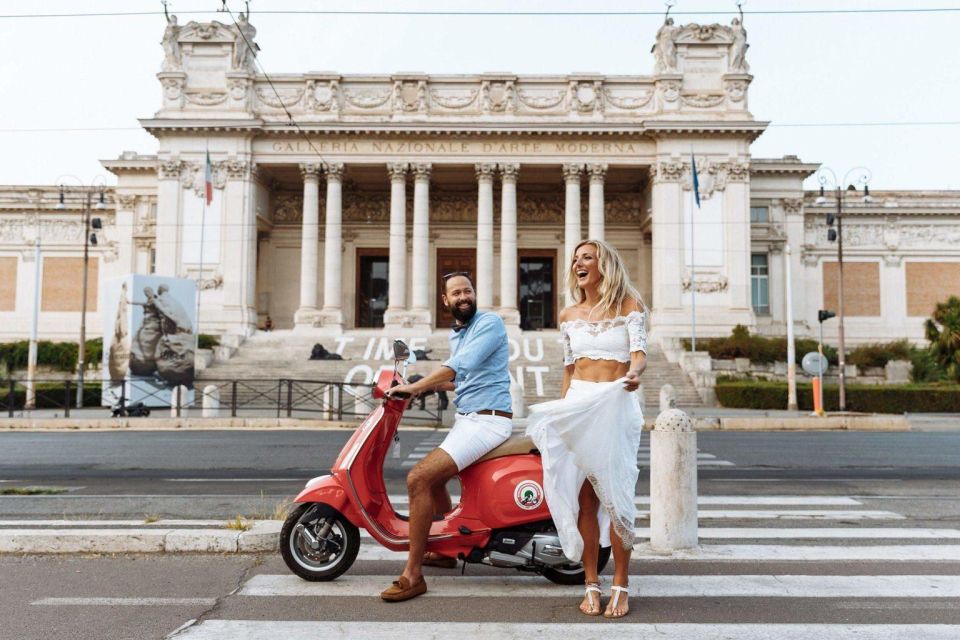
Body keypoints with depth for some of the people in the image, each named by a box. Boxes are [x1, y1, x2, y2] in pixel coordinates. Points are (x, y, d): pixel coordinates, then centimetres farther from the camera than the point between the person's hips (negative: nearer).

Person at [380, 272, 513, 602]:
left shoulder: (490, 323, -11)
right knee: (433, 478, 24)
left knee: (418, 478, -20)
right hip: (465, 419, 10)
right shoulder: (456, 335, 17)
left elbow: (460, 365, -24)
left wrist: (414, 387, -24)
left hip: (488, 421, -10)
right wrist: (421, 385, 14)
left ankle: (413, 575, -14)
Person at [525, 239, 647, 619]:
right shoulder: (569, 316, 15)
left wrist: (634, 373, -31)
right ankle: (591, 584, 8)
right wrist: (560, 412, 15)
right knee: (584, 498, -1)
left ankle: (620, 585, 5)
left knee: (616, 496, -7)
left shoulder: (628, 304, 4)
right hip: (577, 403, 3)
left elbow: (639, 351, -9)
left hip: (617, 404, -3)